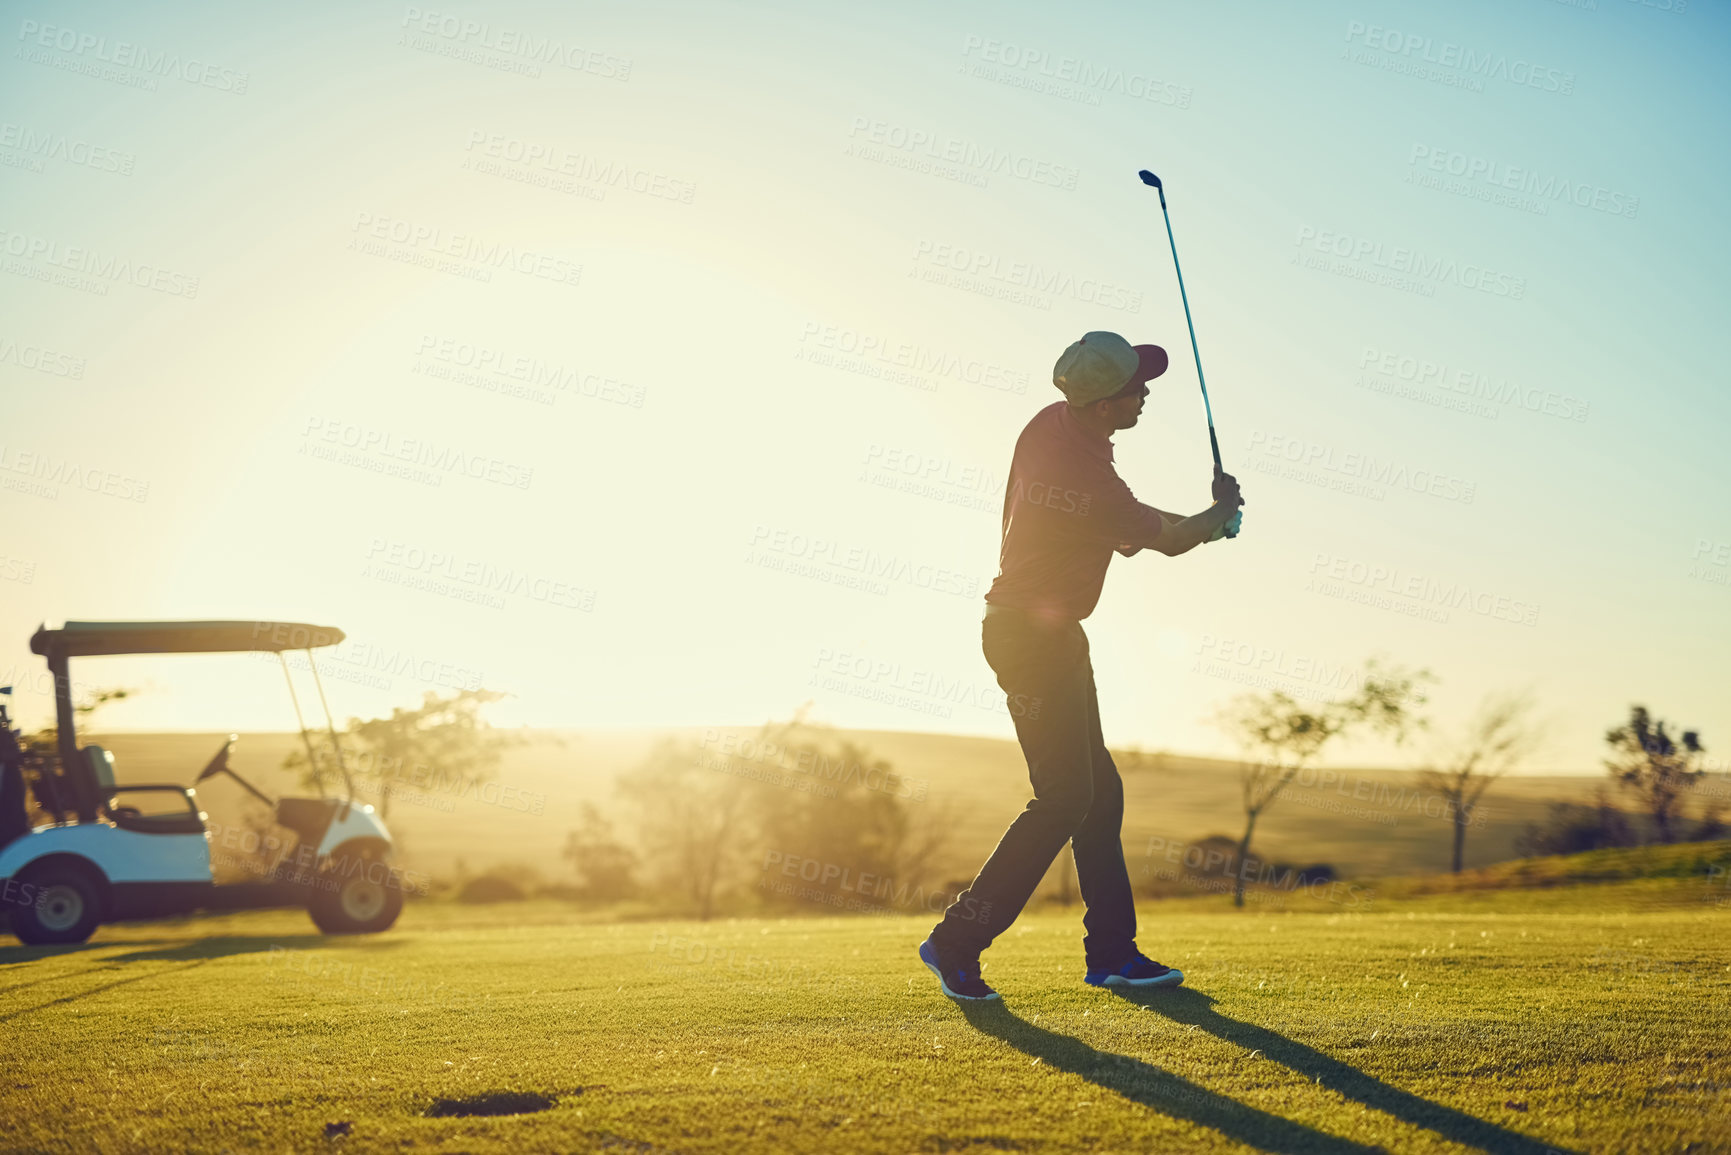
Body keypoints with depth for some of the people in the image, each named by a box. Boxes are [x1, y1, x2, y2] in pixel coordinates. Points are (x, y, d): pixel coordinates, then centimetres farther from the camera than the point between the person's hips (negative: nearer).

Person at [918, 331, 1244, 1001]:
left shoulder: (1051, 423, 1)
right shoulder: (1093, 486, -25)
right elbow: (1171, 540, -7)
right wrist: (1222, 510, 14)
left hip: (1051, 634, 10)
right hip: (1035, 637, -10)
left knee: (1099, 789, 11)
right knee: (1064, 797, -10)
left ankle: (1111, 952, 16)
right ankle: (957, 941, -5)